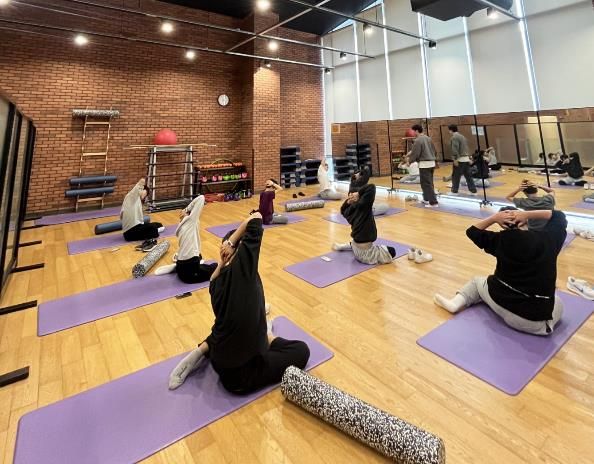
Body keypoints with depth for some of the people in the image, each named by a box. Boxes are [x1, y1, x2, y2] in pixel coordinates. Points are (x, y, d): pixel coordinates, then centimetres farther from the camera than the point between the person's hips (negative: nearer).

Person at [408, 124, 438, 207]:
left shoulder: (418, 140, -13)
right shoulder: (428, 138, 13)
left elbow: (415, 154, -13)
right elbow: (434, 150, 20)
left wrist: (409, 160, 5)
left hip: (424, 164, -9)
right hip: (432, 162, 9)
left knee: (427, 184, -6)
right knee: (429, 182, 18)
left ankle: (433, 202, -8)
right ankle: (427, 199, 30)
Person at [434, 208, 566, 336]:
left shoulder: (501, 240, -7)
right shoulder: (546, 238, -5)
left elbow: (473, 231, 8)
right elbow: (559, 216, 14)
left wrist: (494, 218, -2)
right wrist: (528, 214, 0)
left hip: (501, 304, -1)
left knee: (477, 281, 28)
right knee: (557, 303, 36)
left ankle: (457, 302, 10)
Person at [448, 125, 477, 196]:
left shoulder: (454, 137, -10)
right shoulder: (462, 136, 20)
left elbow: (455, 149, -19)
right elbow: (466, 148, 22)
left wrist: (455, 159, -21)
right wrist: (469, 158, 23)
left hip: (460, 159, -9)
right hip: (466, 158, 9)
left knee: (455, 176, 0)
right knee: (468, 175, 11)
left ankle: (454, 191, 6)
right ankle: (473, 190, 13)